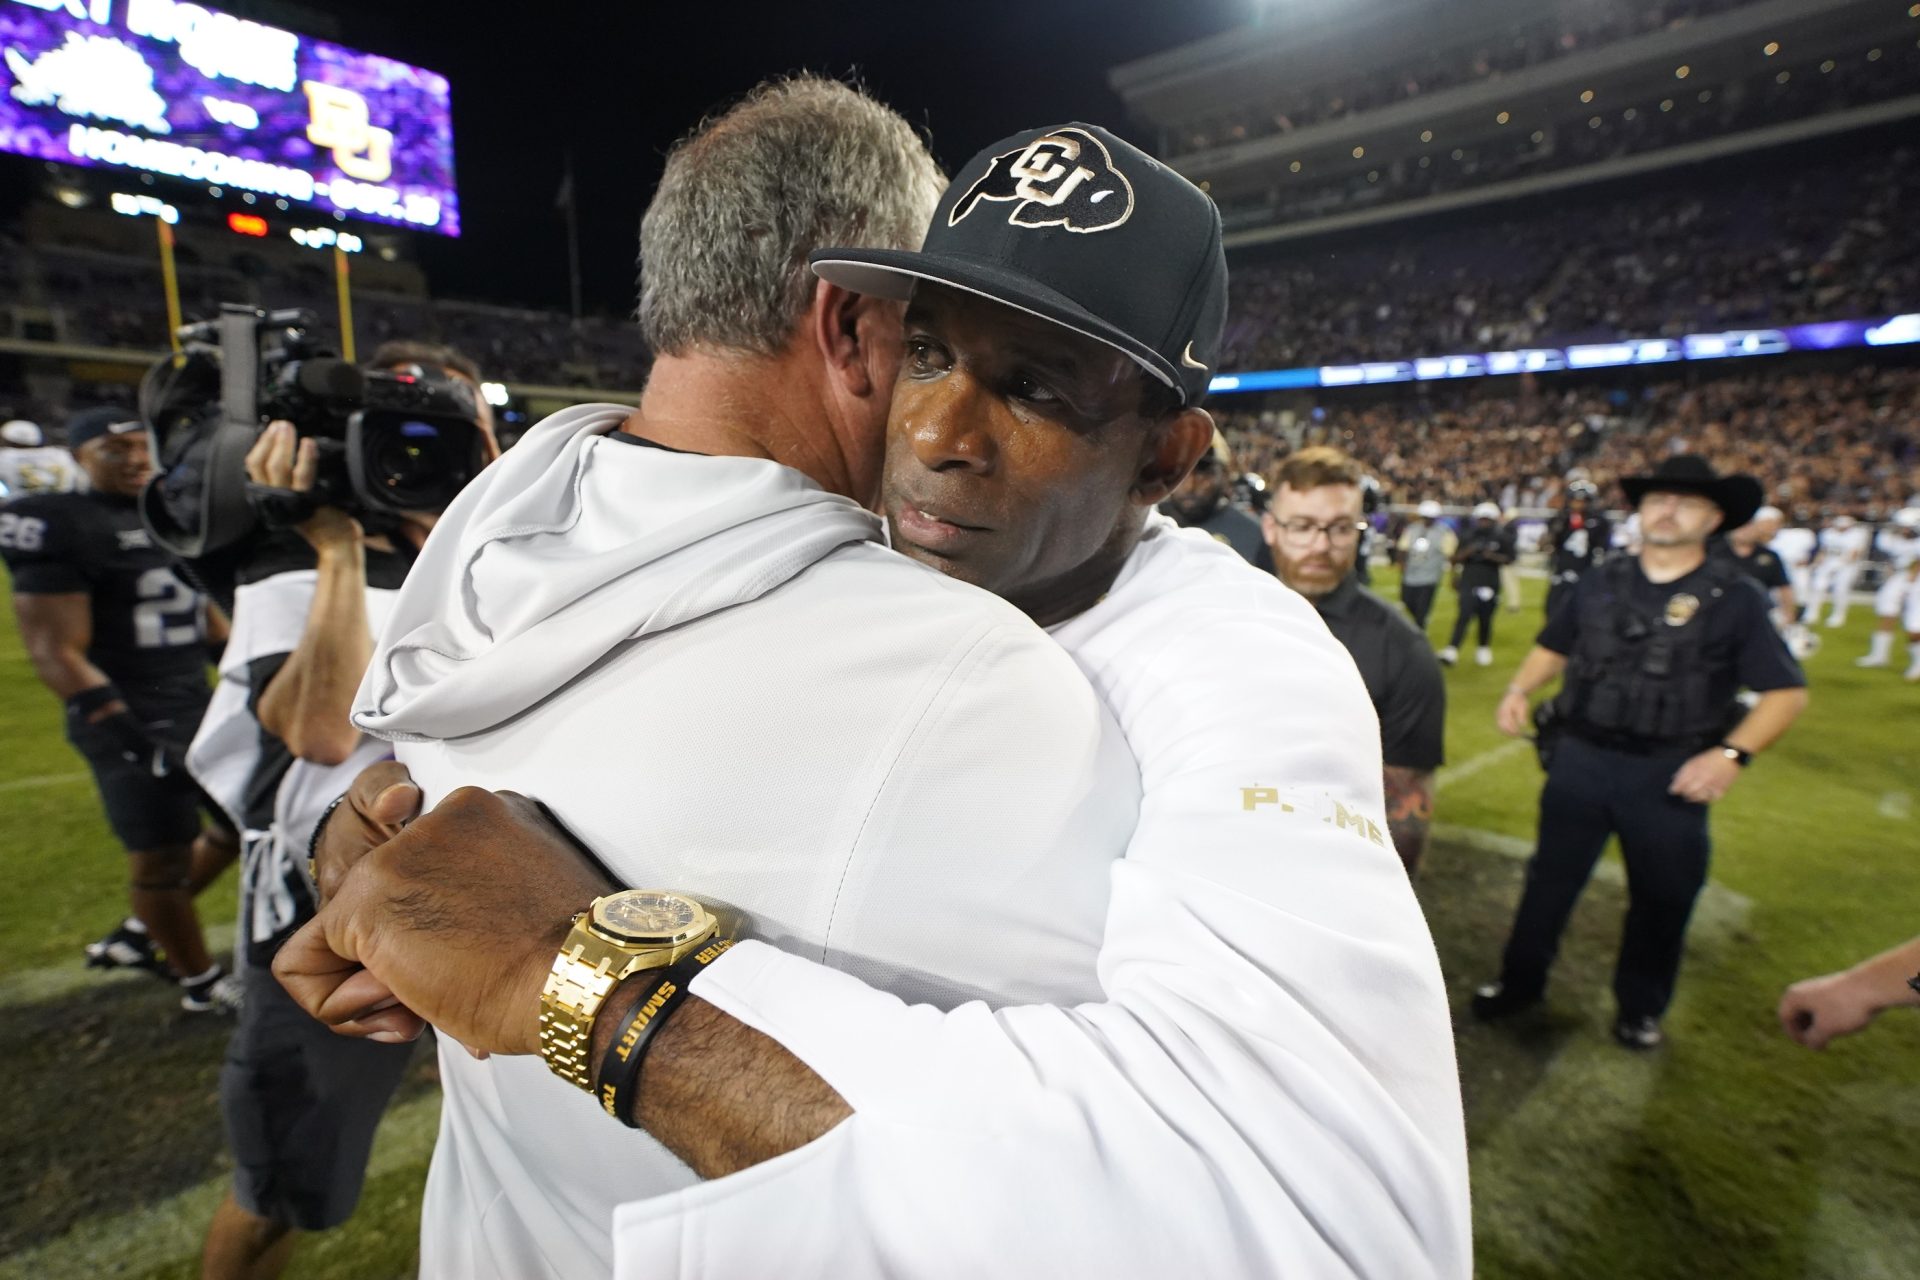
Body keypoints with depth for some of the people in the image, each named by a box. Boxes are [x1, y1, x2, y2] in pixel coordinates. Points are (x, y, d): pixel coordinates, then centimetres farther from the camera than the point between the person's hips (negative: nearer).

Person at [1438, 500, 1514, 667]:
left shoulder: (1502, 537, 1)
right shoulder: (1467, 535, 4)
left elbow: (1509, 559, 2)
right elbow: (1456, 557, 5)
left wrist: (1493, 556, -14)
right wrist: (1468, 551, -14)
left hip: (1490, 585, 0)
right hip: (1468, 583, 0)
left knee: (1485, 619, 8)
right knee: (1464, 616, -12)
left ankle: (1484, 650, 29)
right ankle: (1451, 651, -17)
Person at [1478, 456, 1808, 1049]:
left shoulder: (1735, 597, -6)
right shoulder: (1601, 583, 3)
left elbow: (1787, 692, -6)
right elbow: (1554, 646, 15)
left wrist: (1731, 754, -20)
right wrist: (1520, 690, -3)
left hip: (1670, 774, -2)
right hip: (1580, 759, 2)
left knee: (1662, 896, 14)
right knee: (1551, 877, 12)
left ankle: (1641, 1007, 36)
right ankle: (1519, 981, 30)